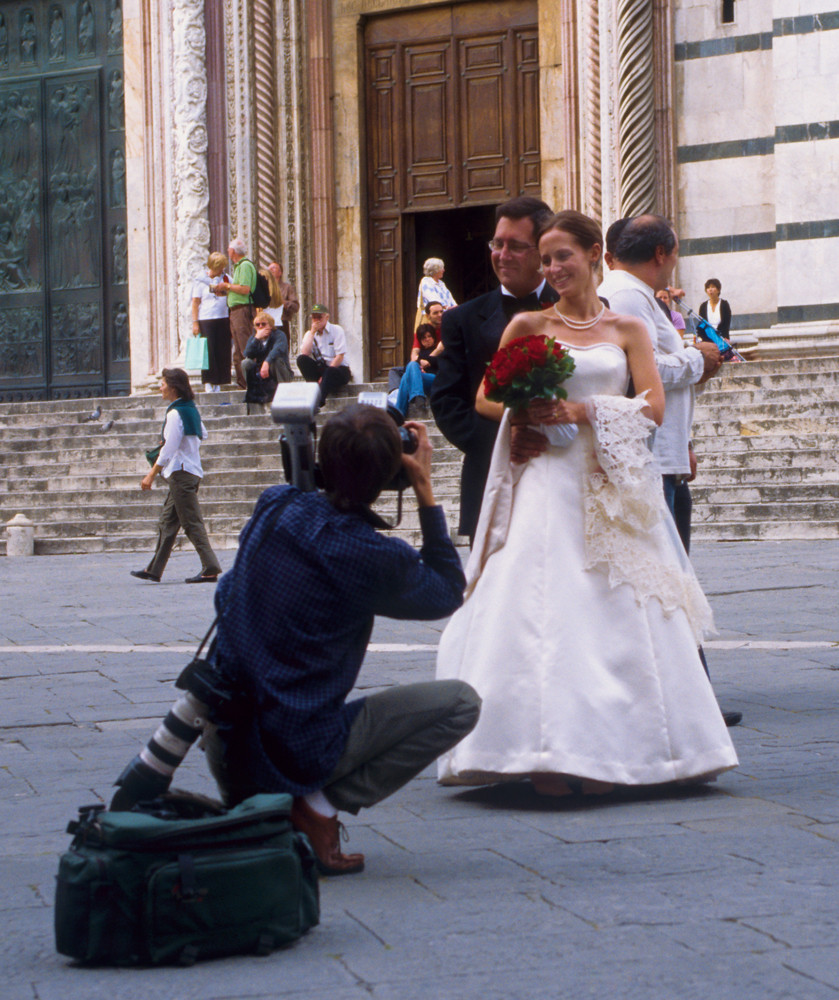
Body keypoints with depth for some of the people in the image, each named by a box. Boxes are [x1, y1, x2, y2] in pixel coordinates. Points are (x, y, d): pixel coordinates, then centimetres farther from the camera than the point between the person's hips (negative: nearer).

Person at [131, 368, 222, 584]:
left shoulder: (175, 414, -16)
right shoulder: (191, 409, 11)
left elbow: (168, 449, -17)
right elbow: (202, 434, 24)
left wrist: (152, 475, -13)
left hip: (181, 472, -10)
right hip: (193, 471, 10)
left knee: (192, 523, -8)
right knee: (167, 522, 12)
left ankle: (210, 569, -11)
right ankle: (154, 570, 16)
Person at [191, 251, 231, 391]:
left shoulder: (226, 279, 11)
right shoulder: (201, 280, 3)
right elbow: (195, 302, 2)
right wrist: (195, 322, -5)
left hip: (223, 318, 3)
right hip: (206, 320, -3)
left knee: (223, 352, 0)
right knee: (208, 351, -8)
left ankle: (219, 383, 5)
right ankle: (209, 382, -3)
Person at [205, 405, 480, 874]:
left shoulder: (274, 506, -2)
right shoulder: (376, 557, -17)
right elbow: (449, 593, 5)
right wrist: (426, 491, 4)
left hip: (225, 748, 7)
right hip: (297, 754, -7)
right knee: (461, 702, 0)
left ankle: (244, 803, 17)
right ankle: (321, 804, -6)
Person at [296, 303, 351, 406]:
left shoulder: (337, 330, -2)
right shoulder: (310, 334, 10)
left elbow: (340, 356, -11)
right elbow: (304, 353, -9)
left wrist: (325, 375, -18)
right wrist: (312, 332, -9)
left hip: (338, 368, -4)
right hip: (320, 369, 4)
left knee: (330, 372, -39)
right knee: (301, 359, -22)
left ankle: (320, 400, -45)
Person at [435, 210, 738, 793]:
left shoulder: (628, 331, 10)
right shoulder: (529, 326, 9)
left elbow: (653, 408, 0)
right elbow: (485, 399, 10)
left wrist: (584, 410, -12)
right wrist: (528, 413, -9)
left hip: (612, 485, 1)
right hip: (548, 482, -1)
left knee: (616, 613, -2)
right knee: (546, 611, -11)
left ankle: (607, 752, 6)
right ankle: (551, 753, -11)